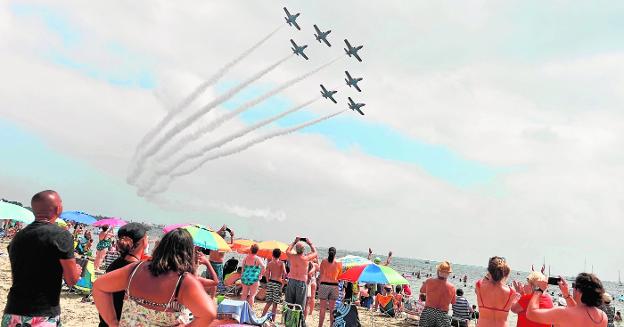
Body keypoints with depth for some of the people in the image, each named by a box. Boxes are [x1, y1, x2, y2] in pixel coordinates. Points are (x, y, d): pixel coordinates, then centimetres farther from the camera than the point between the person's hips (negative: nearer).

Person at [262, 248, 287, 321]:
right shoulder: (281, 263, 1)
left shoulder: (270, 263, 8)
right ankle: (272, 320, 4)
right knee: (275, 303, 3)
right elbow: (284, 273, -13)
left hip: (270, 282, 3)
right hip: (278, 283, -3)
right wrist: (283, 282, -3)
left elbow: (267, 274, 0)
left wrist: (268, 281, 11)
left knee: (269, 302, 13)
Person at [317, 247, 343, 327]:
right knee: (332, 309, 9)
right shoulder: (339, 263, 2)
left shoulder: (324, 261, -2)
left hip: (324, 284, -1)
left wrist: (319, 285, 2)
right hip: (334, 285, 1)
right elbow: (339, 276, 6)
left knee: (322, 308, 3)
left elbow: (321, 274, -4)